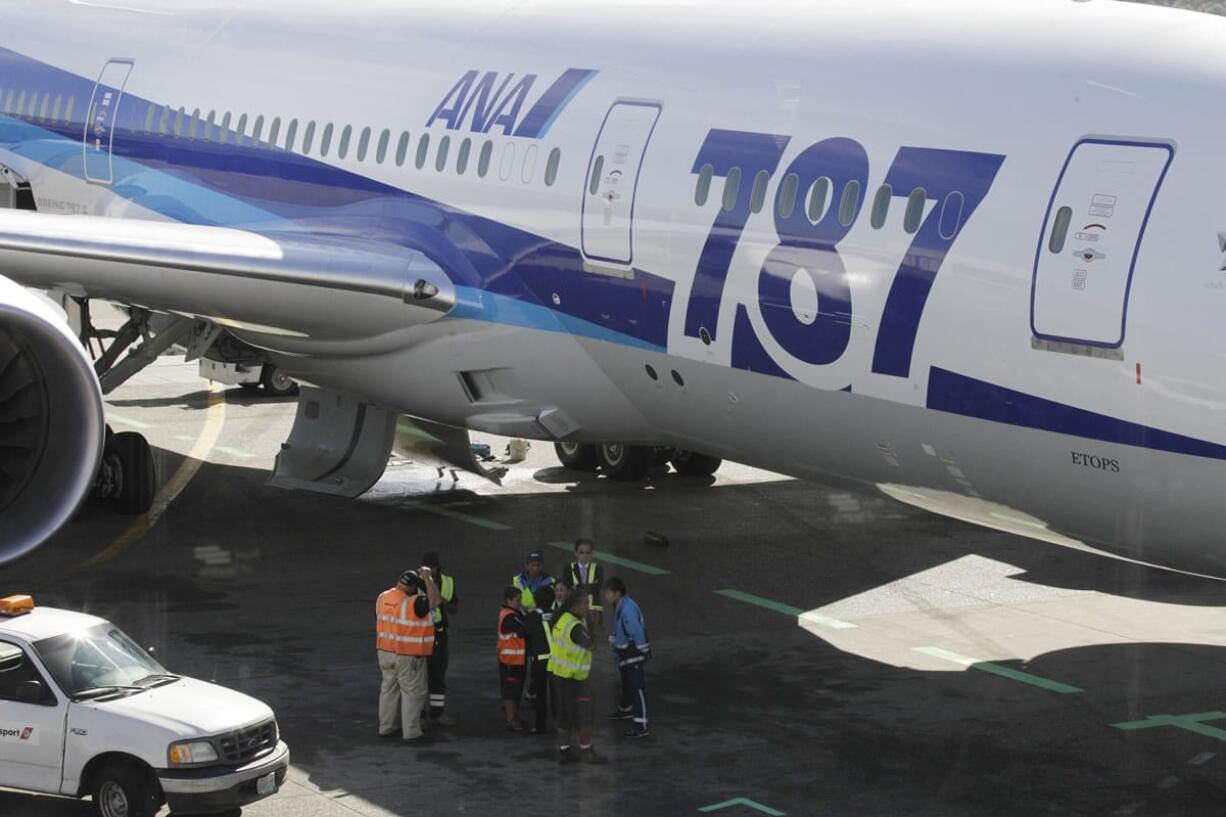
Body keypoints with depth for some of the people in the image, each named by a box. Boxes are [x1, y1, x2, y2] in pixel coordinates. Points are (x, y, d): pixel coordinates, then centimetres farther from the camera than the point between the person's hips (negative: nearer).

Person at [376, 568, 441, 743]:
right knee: (412, 693, 2)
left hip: (385, 653, 7)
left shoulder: (382, 598, 2)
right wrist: (427, 578, -11)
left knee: (389, 689, 18)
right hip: (408, 657, -7)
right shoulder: (413, 604, -22)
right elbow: (435, 600, -20)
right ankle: (411, 732, 2)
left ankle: (385, 727, 24)